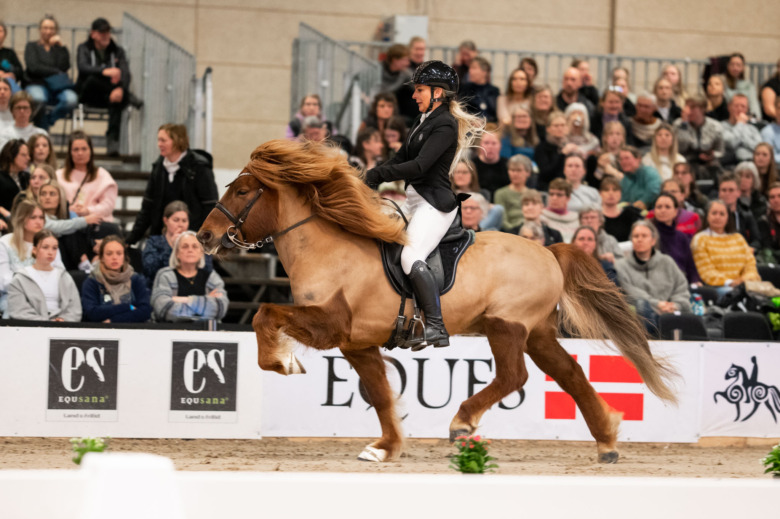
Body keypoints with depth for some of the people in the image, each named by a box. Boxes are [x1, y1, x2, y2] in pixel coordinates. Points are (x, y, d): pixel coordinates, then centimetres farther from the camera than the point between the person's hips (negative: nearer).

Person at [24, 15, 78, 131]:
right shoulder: (32, 46, 16)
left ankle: (48, 120, -11)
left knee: (71, 99, -35)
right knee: (38, 99, -41)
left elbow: (65, 67, 0)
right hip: (38, 84, -2)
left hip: (58, 87, 2)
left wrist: (61, 46, -2)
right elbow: (34, 67, -2)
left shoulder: (58, 48, 19)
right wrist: (57, 72, -4)